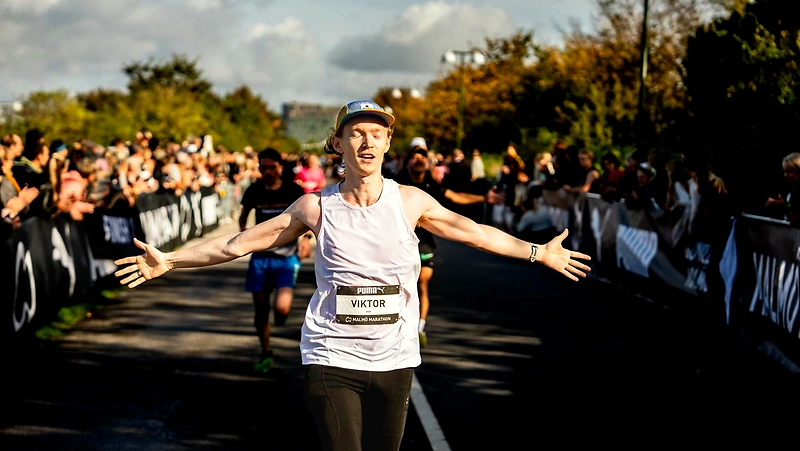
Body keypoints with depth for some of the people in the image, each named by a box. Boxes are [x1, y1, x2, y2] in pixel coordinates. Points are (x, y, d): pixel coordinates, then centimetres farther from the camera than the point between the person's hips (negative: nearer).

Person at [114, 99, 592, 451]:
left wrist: (537, 253, 19)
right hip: (333, 358, -2)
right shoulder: (317, 206, -1)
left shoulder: (409, 200, 2)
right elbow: (241, 242, 4)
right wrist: (170, 260, 3)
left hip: (395, 360, 2)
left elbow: (470, 230, 15)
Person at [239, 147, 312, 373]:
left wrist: (306, 238, -10)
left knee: (282, 309, -19)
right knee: (260, 309, 7)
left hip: (287, 256, -3)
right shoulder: (254, 191, 0)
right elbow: (243, 216, 17)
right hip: (260, 255, 3)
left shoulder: (294, 191, -7)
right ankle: (266, 353, 28)